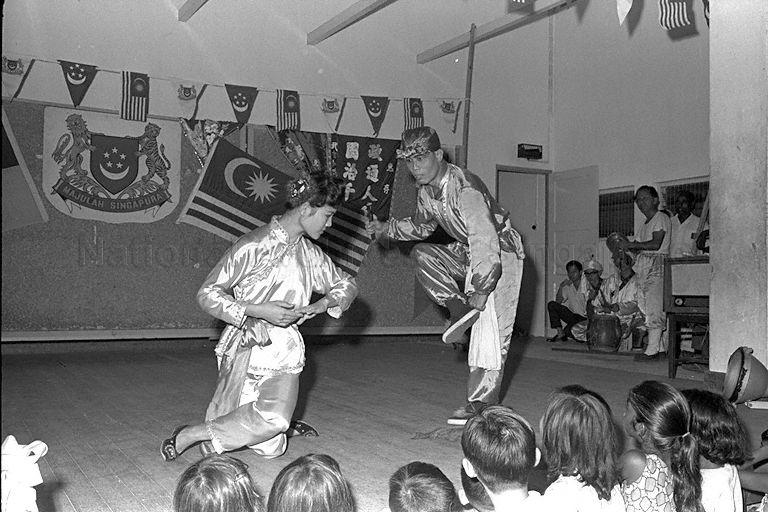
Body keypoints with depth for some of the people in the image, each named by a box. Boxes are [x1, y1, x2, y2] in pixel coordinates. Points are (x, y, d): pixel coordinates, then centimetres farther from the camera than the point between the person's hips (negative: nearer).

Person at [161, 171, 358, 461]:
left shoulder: (311, 254, 9)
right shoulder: (253, 246, -9)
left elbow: (347, 284, 23)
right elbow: (207, 294, -8)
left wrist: (323, 304, 1)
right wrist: (259, 311, -18)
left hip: (285, 351, 5)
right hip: (246, 347, -4)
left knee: (271, 449, -13)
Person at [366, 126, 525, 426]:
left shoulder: (464, 187, -29)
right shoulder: (427, 191, -2)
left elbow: (485, 240, -35)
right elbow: (421, 226, 19)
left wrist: (481, 288, -34)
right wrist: (388, 229, 5)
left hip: (501, 252, -8)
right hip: (469, 253, 8)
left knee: (490, 328, -12)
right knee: (422, 254, -11)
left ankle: (482, 403, -6)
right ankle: (461, 311, -10)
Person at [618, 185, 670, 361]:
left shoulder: (661, 218, -4)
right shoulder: (645, 224, 22)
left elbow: (656, 244, -17)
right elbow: (639, 246, 18)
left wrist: (631, 245, -14)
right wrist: (625, 245, -1)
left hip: (656, 265, -9)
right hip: (643, 266, 9)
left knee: (653, 309, -11)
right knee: (646, 308, 7)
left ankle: (652, 350, -11)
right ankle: (661, 347, 12)